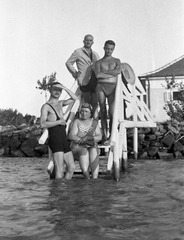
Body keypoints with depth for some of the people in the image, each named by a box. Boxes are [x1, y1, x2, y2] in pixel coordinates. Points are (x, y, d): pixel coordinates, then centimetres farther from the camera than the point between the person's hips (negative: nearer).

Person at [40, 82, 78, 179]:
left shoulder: (60, 104, 20)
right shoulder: (46, 106, -1)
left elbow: (75, 98, 17)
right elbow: (43, 124, -15)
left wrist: (64, 88, 6)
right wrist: (59, 122, -12)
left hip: (64, 140, 8)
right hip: (55, 139, -8)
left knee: (71, 168, 6)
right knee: (60, 170, -14)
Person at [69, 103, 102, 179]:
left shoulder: (94, 122, 8)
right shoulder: (76, 122, 0)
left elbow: (99, 137, -1)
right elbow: (71, 136, -11)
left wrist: (89, 138, -20)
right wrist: (84, 141, -22)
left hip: (91, 148, 2)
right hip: (78, 148, -2)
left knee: (94, 152, -34)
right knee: (84, 152, -37)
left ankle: (95, 179, -45)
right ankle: (88, 180, -42)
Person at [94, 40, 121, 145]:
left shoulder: (117, 61, 17)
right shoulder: (98, 62, 15)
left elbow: (118, 71, -5)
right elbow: (98, 75, -5)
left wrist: (104, 72, -3)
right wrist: (112, 74, -2)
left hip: (112, 88, 0)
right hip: (101, 86, 0)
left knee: (112, 113, -12)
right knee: (103, 112, -3)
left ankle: (111, 137, -10)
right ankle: (105, 136, -1)